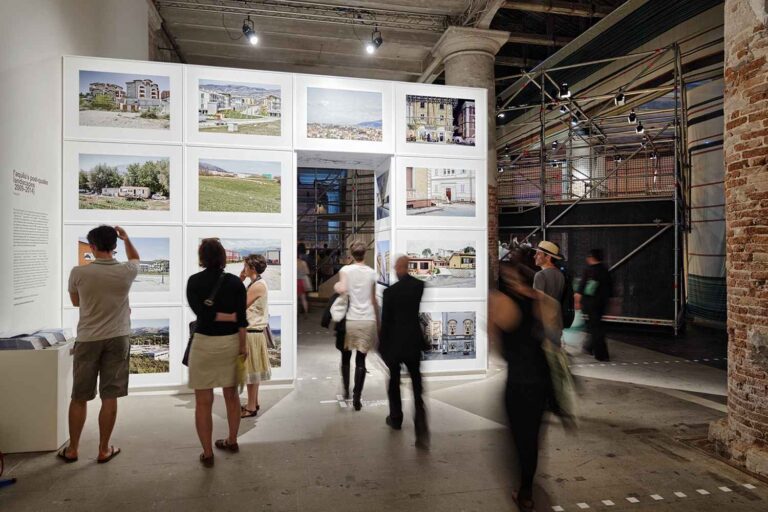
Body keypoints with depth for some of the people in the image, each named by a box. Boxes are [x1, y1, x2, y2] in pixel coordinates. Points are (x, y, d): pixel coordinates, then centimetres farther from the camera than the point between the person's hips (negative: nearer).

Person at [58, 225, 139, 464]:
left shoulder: (79, 272, -10)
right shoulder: (126, 272, -8)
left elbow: (75, 302, 9)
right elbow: (135, 258, 18)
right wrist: (126, 237, 25)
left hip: (88, 340, 0)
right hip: (118, 339, 0)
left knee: (79, 397, 13)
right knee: (110, 397, 6)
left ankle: (72, 449, 25)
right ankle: (104, 450, 15)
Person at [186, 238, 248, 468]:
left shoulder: (194, 281, -5)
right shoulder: (235, 282, -2)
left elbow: (202, 312, -16)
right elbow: (241, 318, -6)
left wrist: (223, 316, -4)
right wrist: (243, 346, -1)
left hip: (204, 343, -3)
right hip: (231, 342, 3)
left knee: (203, 401, 7)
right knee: (231, 395, 18)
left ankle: (207, 454, 14)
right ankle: (232, 441, 32)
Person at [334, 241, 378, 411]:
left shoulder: (345, 270, -2)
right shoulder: (371, 272, 6)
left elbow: (342, 290, -21)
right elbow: (373, 300, 12)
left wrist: (336, 286, 2)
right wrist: (377, 321, 23)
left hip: (350, 319, -1)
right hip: (368, 320, 1)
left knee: (345, 356, 17)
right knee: (361, 360, 4)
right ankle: (357, 398, 0)